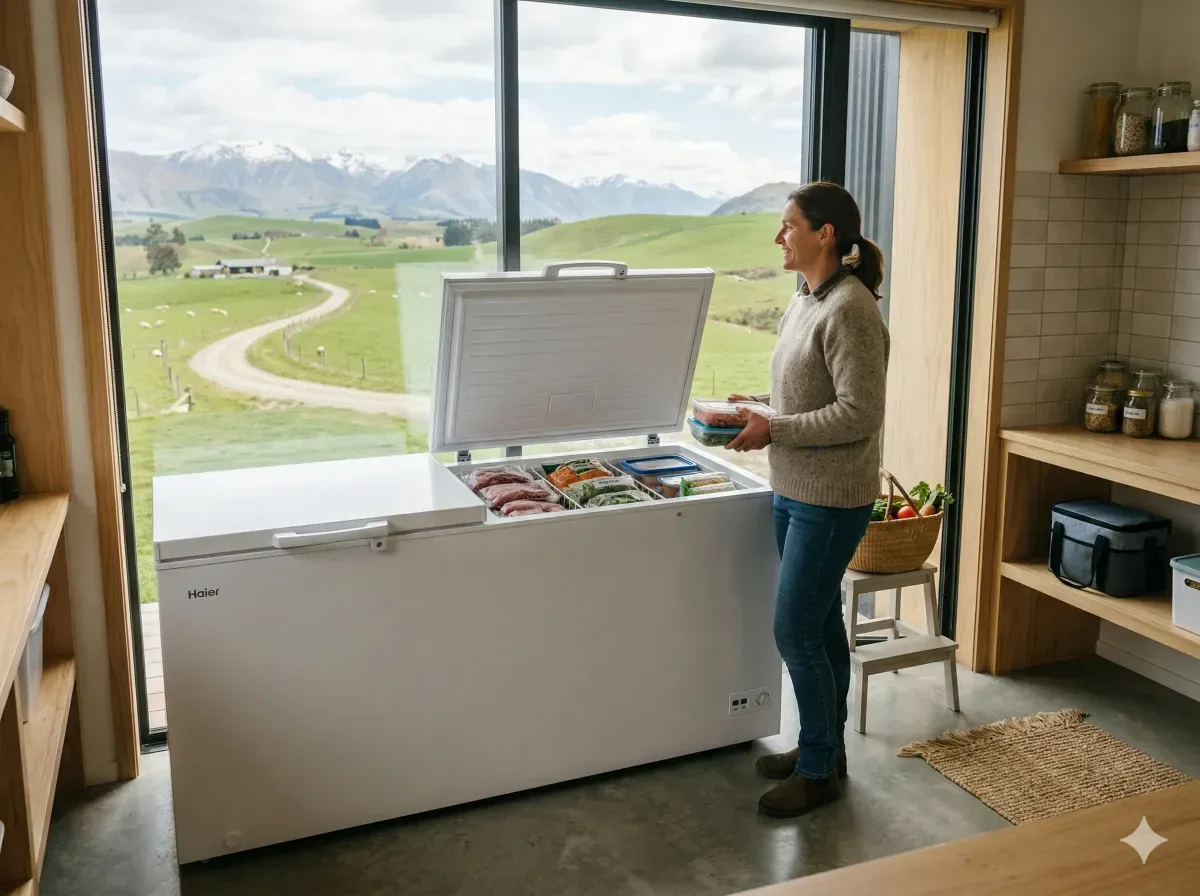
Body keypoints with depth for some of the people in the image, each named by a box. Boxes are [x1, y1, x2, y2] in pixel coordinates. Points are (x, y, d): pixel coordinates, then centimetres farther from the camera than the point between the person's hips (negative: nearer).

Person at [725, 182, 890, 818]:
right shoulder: (805, 301, 10)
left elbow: (859, 414, -23)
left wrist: (774, 429, -19)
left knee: (796, 632, -2)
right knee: (820, 624, 18)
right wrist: (760, 405, 4)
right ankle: (825, 747, 33)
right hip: (794, 490, 9)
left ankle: (819, 770, 15)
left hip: (831, 498, -9)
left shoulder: (850, 310, -19)